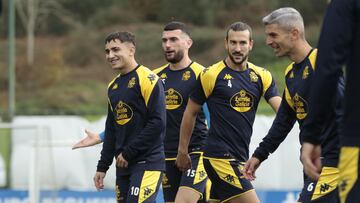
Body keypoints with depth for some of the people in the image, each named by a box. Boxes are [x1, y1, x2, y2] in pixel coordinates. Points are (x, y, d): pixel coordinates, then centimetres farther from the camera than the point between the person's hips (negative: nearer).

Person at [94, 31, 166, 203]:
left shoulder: (147, 79, -10)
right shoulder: (113, 86, 15)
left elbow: (158, 122, -17)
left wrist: (129, 153, -14)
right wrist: (102, 167, 18)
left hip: (147, 162, -8)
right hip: (123, 164, 8)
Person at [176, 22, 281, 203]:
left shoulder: (261, 76, 8)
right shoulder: (212, 75, -6)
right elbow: (190, 113, 2)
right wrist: (182, 151, 5)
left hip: (241, 157, 6)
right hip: (220, 158, -6)